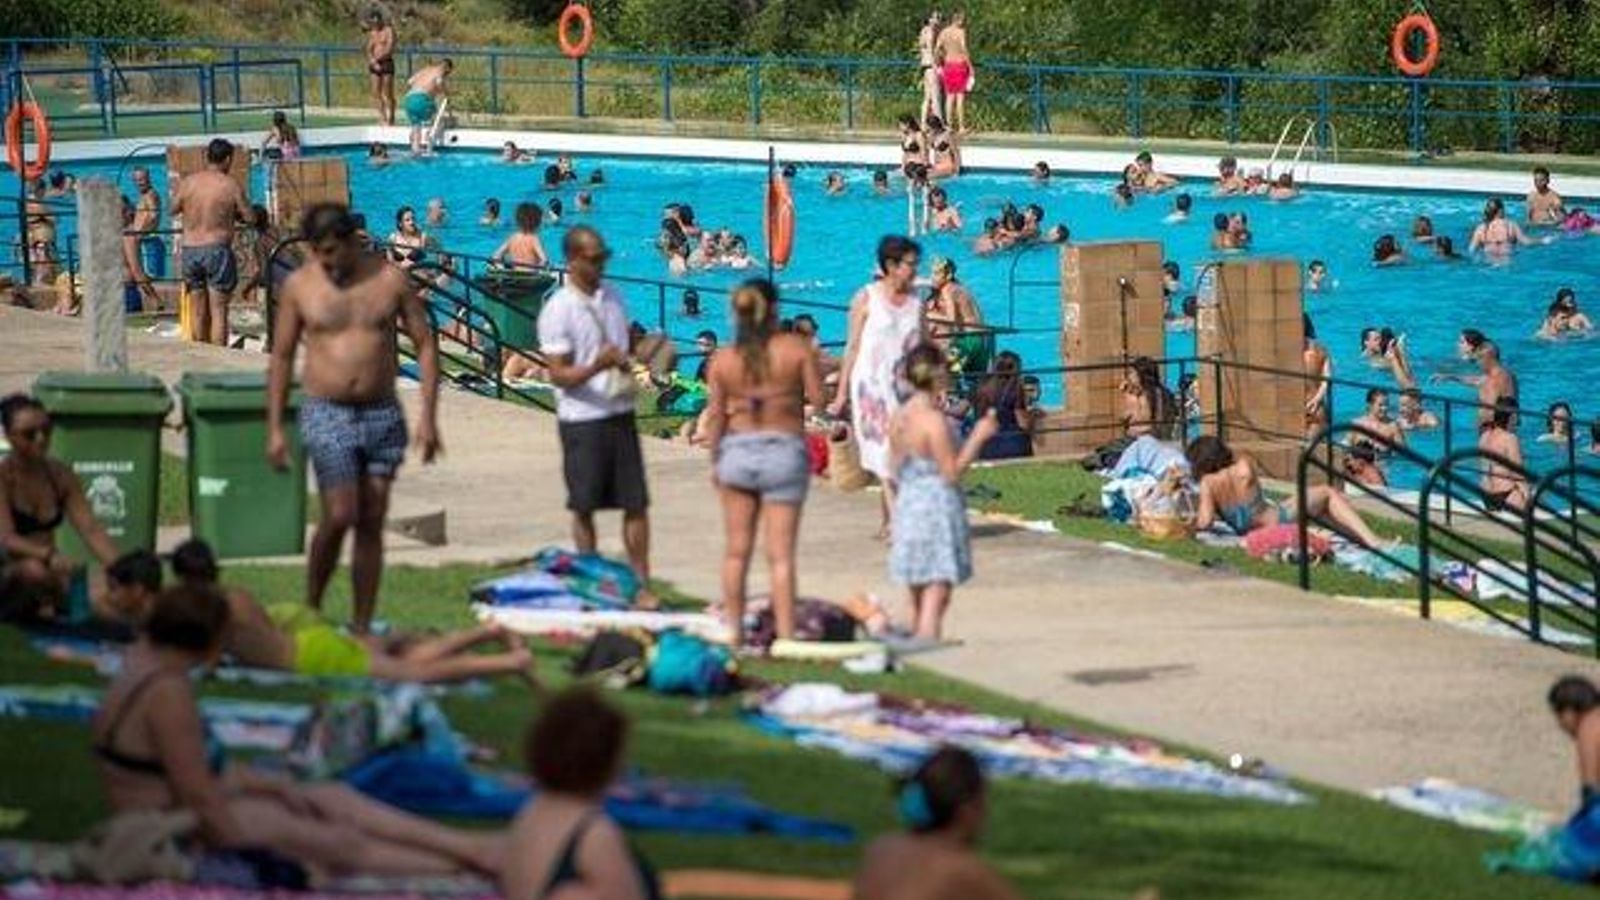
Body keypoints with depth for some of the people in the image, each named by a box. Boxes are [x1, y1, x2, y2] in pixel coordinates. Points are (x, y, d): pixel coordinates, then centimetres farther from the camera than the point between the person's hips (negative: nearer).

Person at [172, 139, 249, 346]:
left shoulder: (187, 183, 2)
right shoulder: (231, 185, -7)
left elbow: (173, 210, 15)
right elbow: (249, 217, -2)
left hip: (190, 250, 4)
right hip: (217, 249, -4)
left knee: (199, 313, 14)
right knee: (219, 312, -1)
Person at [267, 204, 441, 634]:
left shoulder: (391, 279, 1)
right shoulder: (299, 285, 0)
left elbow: (425, 345, 4)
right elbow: (281, 357, 5)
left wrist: (428, 416, -4)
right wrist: (274, 428, 1)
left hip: (383, 415, 2)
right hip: (327, 415, -2)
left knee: (372, 524, 4)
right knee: (339, 516, -15)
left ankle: (362, 627, 10)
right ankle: (310, 609, 3)